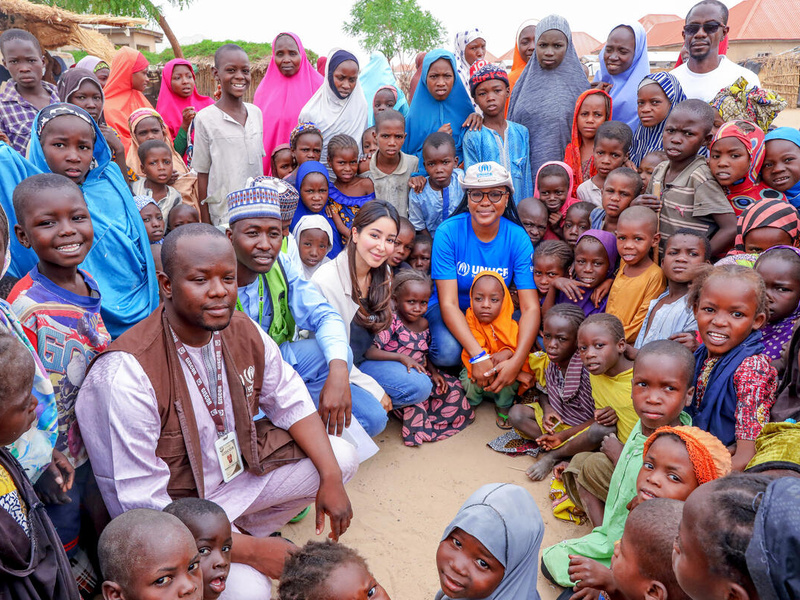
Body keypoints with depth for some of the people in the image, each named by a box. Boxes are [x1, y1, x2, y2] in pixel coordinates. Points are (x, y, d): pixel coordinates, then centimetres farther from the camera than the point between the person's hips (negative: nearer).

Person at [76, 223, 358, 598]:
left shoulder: (244, 332, -9)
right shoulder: (126, 374, -29)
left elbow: (290, 401, 4)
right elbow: (141, 508, -26)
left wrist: (331, 477, -8)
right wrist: (252, 551, -25)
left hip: (239, 469, 6)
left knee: (343, 457, -2)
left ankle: (246, 526, 13)